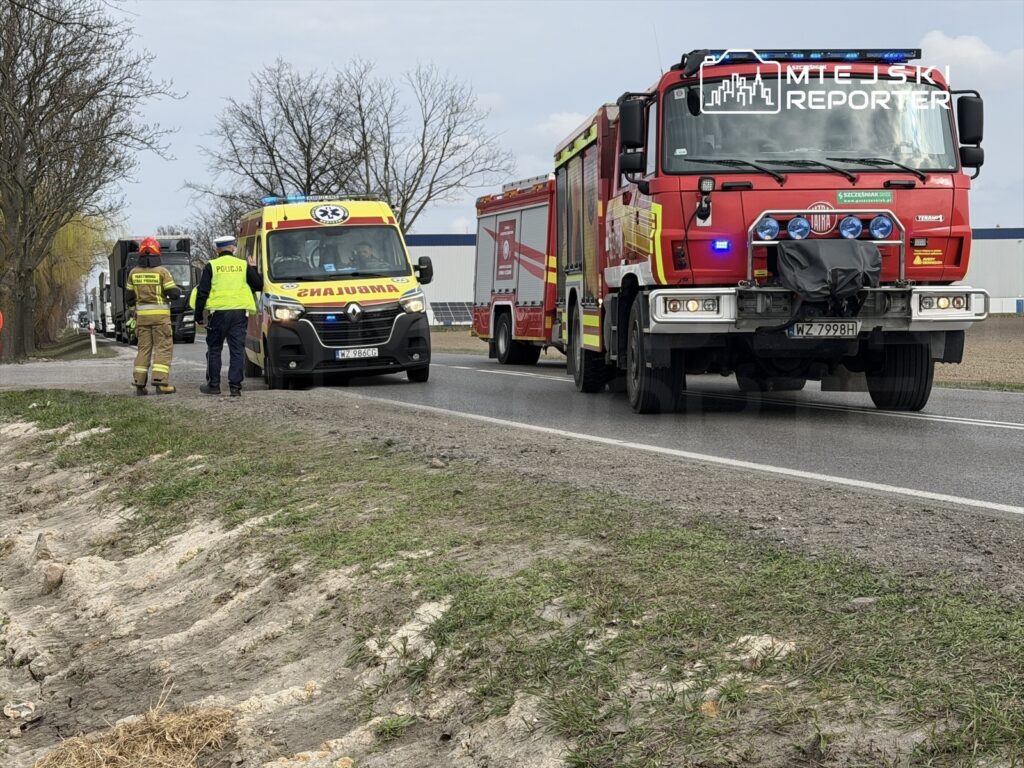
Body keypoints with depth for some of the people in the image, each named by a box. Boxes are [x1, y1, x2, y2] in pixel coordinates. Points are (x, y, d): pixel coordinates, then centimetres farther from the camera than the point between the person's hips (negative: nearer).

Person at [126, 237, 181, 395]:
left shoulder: (134, 273, 4)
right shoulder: (162, 271, -9)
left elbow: (129, 298, 8)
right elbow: (173, 293, -10)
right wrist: (178, 290, 12)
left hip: (142, 316, 4)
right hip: (160, 315, -4)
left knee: (144, 348, 10)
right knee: (163, 348, -2)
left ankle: (139, 384, 5)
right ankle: (160, 382, -12)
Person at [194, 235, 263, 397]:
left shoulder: (211, 266, 3)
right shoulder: (243, 265, 7)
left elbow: (202, 292, 0)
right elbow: (259, 285, 13)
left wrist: (199, 315, 7)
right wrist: (253, 269, 29)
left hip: (218, 311, -1)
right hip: (240, 311, 1)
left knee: (214, 349, 10)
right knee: (237, 350, 3)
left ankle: (213, 385, 11)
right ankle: (235, 386, -1)